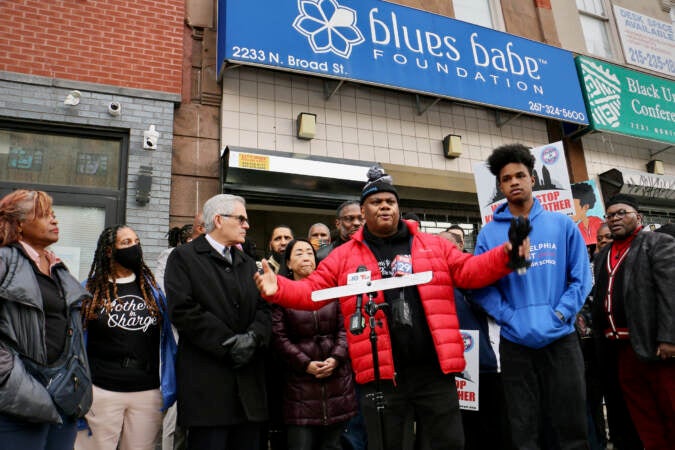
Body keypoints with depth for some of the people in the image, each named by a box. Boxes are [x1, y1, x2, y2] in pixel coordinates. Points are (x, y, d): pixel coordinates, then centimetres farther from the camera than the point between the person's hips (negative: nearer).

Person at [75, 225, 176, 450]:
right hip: (101, 391, -1)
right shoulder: (91, 290, 3)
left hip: (148, 392, 2)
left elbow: (166, 338, 9)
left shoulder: (152, 289, 7)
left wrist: (168, 387, 4)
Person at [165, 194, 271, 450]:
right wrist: (229, 342, -13)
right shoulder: (183, 257, 1)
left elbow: (263, 309, 11)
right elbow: (183, 310, -11)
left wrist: (254, 337, -10)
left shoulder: (248, 263, 21)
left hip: (250, 382, 6)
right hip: (207, 385, -5)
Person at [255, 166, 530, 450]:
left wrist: (505, 256, -10)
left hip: (434, 369, 1)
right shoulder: (345, 256, 6)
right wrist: (278, 288, -17)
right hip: (382, 374, 0)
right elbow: (313, 290, 2)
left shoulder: (433, 246, 9)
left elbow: (468, 270, 6)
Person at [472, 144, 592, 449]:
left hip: (561, 338, 1)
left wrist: (560, 314, -9)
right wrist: (510, 318, -14)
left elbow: (581, 276, 3)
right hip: (515, 342, 0)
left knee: (571, 425, 10)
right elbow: (481, 286, -2)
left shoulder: (562, 225, 6)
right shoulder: (489, 234, 2)